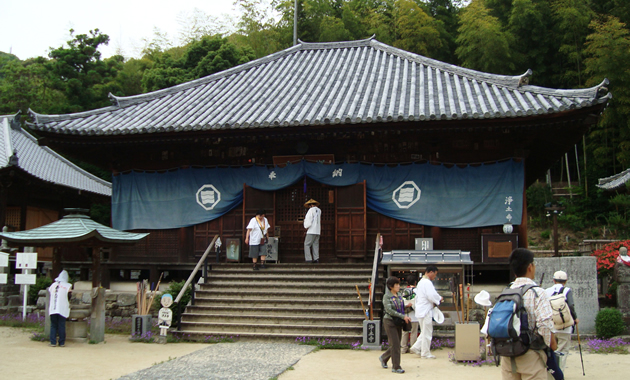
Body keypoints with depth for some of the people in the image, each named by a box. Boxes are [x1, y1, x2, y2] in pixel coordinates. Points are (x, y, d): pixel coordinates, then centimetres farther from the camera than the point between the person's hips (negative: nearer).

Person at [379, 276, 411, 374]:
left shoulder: (399, 296, 11)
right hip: (390, 321, -7)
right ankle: (396, 367, -1)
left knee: (396, 344, 10)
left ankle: (383, 358, 33)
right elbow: (389, 310, -18)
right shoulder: (386, 296, -9)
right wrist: (403, 316, -21)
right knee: (395, 344, -8)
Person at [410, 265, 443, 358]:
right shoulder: (427, 283, -16)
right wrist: (440, 299, -4)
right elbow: (432, 296, -23)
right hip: (426, 311, -10)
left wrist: (433, 302, 16)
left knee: (425, 332, 18)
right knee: (427, 333, -1)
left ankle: (416, 347, 16)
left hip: (420, 311, 10)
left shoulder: (421, 282, 17)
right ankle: (426, 353, 6)